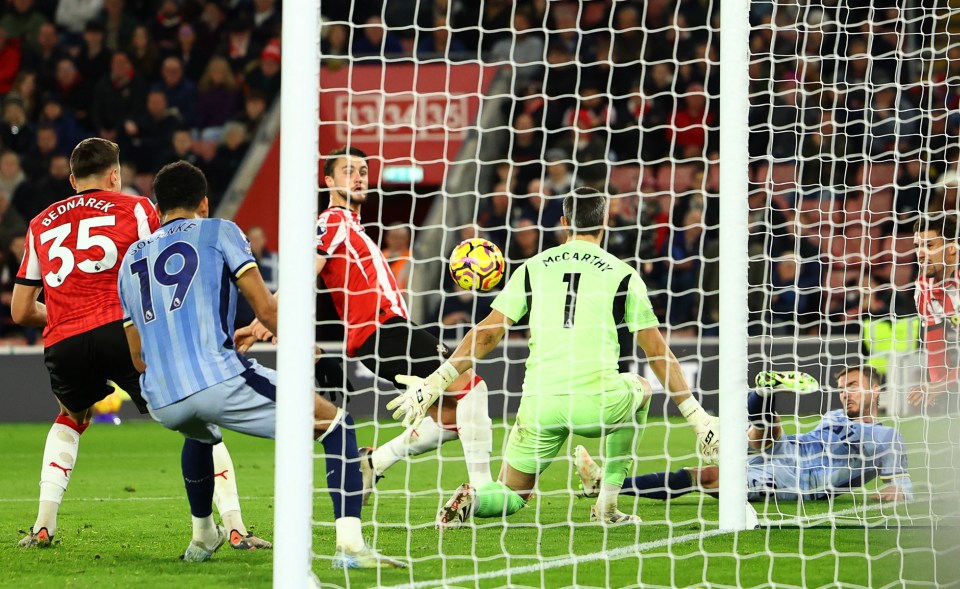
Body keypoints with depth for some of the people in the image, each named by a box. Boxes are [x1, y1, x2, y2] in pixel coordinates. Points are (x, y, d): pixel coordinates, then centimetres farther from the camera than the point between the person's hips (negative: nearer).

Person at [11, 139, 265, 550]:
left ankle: (43, 527, 21)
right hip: (122, 331, -3)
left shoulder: (40, 225, 24)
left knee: (70, 420, 33)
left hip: (62, 345, 4)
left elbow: (21, 311, 27)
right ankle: (236, 529, -3)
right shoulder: (135, 209, 13)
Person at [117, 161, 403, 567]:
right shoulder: (218, 232, 10)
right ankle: (350, 545, -12)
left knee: (200, 434, 43)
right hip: (217, 379, -6)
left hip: (162, 404, 6)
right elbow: (266, 309, 2)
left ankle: (202, 538, 49)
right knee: (335, 422, 5)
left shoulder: (131, 259, 24)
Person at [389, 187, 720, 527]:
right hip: (597, 403, -2)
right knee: (640, 388, 34)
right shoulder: (623, 275, 8)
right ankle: (607, 505, 25)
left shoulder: (533, 268, 12)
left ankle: (473, 499, -15)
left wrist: (434, 383, 12)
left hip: (540, 404, 2)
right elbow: (657, 352, 8)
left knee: (512, 496, 22)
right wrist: (697, 415, 13)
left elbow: (487, 334, 8)